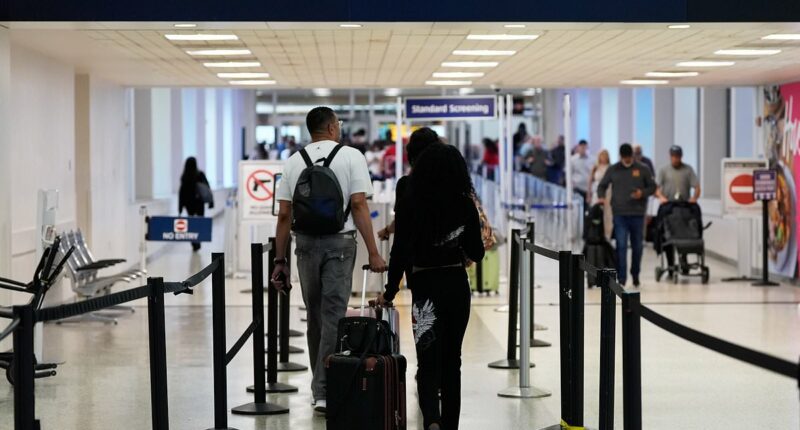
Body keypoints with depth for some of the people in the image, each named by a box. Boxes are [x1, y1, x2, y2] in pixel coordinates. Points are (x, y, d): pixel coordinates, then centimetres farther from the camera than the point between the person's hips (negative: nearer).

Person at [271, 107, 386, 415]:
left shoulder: (294, 162, 6)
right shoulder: (351, 157, -2)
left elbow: (284, 215, 3)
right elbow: (358, 205, -11)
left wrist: (280, 261, 7)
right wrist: (373, 253, -10)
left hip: (306, 243, 3)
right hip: (339, 242, -3)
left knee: (315, 316, 14)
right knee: (333, 316, -3)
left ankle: (322, 387, 23)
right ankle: (324, 392, -8)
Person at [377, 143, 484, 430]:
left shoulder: (409, 205, -9)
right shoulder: (465, 205, -3)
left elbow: (400, 253, -10)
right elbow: (476, 253, 0)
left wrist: (389, 293, -2)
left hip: (425, 288, -2)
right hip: (457, 286, 2)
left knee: (428, 362, -1)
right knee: (452, 361, 14)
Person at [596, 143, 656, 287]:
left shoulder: (643, 169, 4)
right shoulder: (613, 170, 5)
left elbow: (652, 186, 7)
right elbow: (602, 186, 12)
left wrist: (643, 193, -12)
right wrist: (601, 197, -7)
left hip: (638, 214, 1)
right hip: (620, 214, -1)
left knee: (637, 246, 10)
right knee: (621, 246, -8)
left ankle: (635, 275, 26)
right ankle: (621, 278, -6)